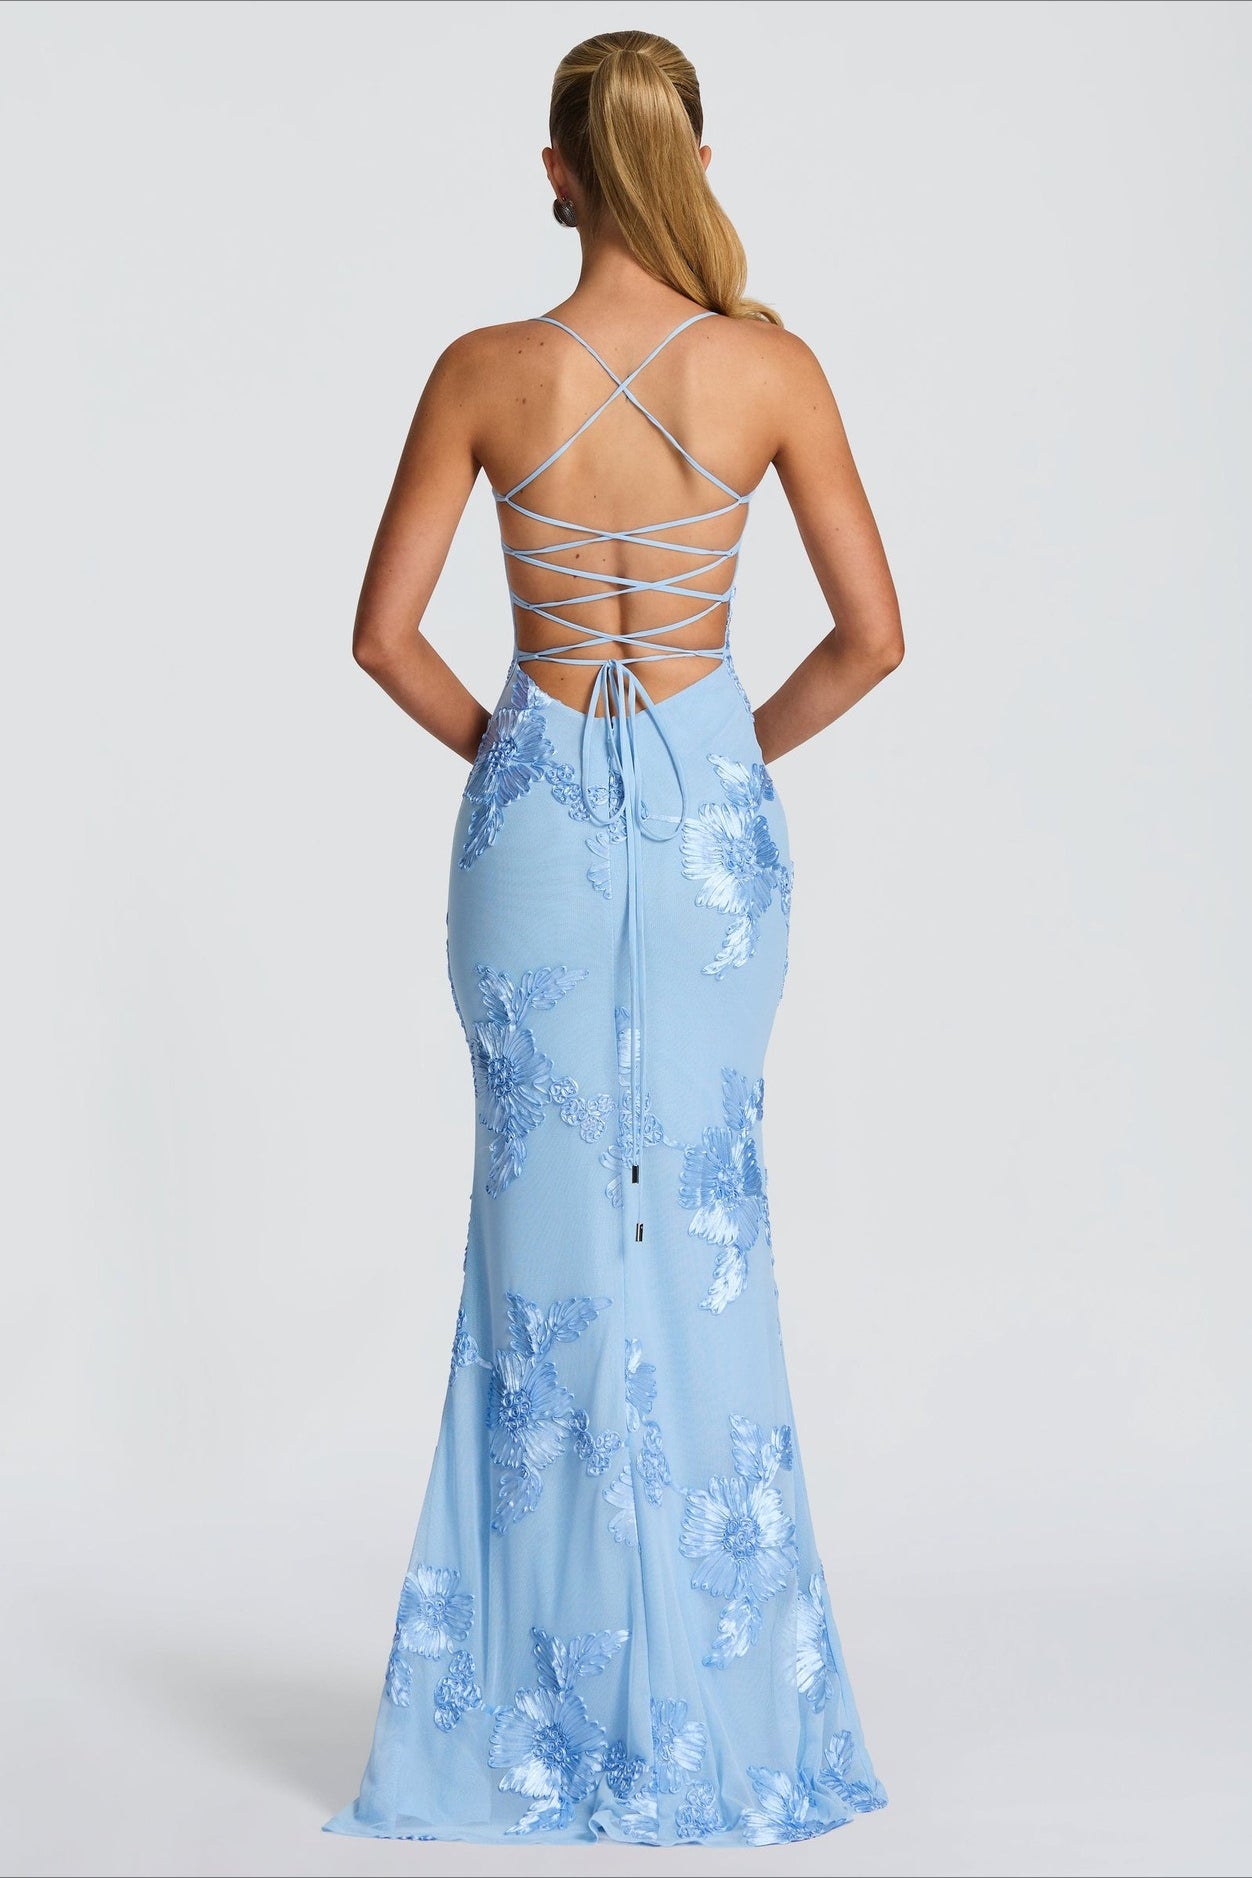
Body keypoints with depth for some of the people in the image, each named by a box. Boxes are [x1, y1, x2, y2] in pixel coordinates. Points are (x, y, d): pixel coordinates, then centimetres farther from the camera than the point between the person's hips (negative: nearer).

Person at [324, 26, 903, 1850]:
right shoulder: (773, 366, -6)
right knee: (705, 1234, 10)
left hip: (537, 810, 0)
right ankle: (709, 1708, 17)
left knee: (551, 1236, 8)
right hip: (711, 810, 1)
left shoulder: (487, 373, -7)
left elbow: (385, 632, -3)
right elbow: (873, 634, -4)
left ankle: (550, 1712, 15)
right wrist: (746, 746, 11)